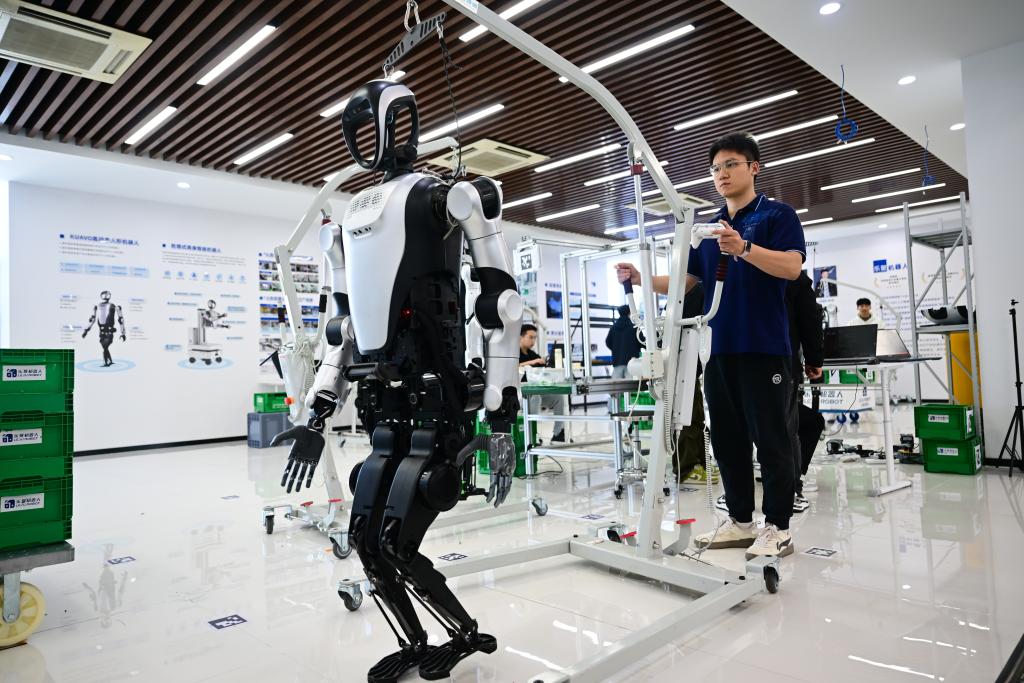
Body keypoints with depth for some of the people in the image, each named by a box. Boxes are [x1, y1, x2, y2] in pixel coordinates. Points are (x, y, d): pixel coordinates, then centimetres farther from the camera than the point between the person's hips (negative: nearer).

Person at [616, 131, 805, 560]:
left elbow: (792, 267, -13)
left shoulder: (777, 215, 2)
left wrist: (744, 248, -27)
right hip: (719, 348, 6)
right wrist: (642, 278, 1)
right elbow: (684, 283, 17)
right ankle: (740, 520, 22)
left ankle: (778, 527, 11)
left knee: (771, 439, 0)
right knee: (727, 440, 10)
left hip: (764, 347, -6)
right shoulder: (707, 229, 19)